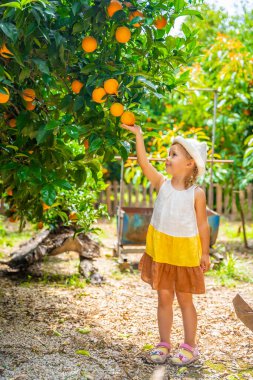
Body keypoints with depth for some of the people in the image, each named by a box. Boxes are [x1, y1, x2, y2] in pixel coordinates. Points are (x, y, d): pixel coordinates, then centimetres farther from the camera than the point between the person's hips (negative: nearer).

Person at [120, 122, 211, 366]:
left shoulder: (196, 193, -10)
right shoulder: (162, 184, -1)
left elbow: (203, 225, -5)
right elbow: (144, 163, -13)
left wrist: (205, 254, -3)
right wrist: (138, 135, -18)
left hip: (185, 252, -3)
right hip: (160, 250, 3)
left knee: (184, 299, 8)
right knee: (164, 298, 12)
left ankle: (189, 347, 22)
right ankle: (164, 344, 24)